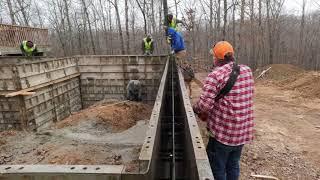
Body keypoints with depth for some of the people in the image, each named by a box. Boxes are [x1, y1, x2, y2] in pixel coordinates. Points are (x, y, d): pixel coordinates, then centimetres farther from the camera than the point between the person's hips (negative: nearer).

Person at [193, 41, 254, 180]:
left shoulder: (216, 75, -19)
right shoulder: (247, 71, 2)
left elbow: (205, 104, -23)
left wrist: (195, 109, -3)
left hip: (223, 132, -6)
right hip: (243, 131, 7)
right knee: (233, 166, 24)